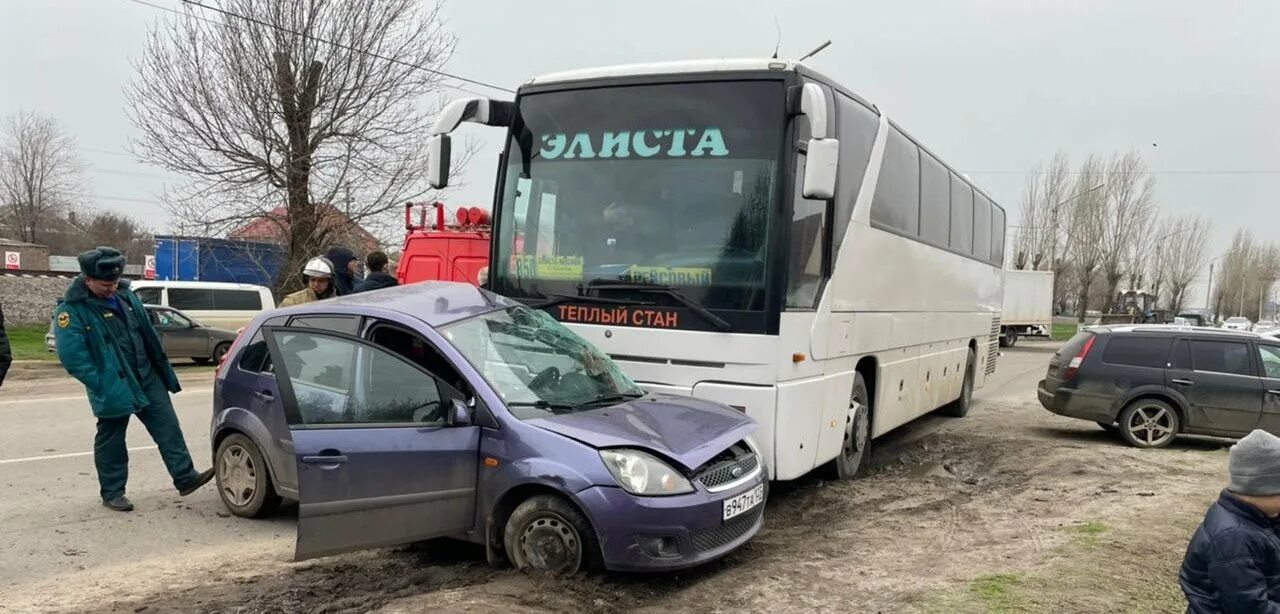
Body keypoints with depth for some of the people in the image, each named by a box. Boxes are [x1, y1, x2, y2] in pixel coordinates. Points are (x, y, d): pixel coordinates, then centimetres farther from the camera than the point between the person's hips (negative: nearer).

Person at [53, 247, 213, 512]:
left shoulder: (125, 295, 7)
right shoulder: (71, 311, -13)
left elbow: (148, 334, 14)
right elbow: (72, 358, -17)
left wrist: (163, 370, 11)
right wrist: (103, 386, -19)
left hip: (147, 378, 5)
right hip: (112, 388, -5)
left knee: (169, 428, 3)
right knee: (111, 440, 7)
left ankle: (185, 478, 7)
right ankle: (112, 493, 21)